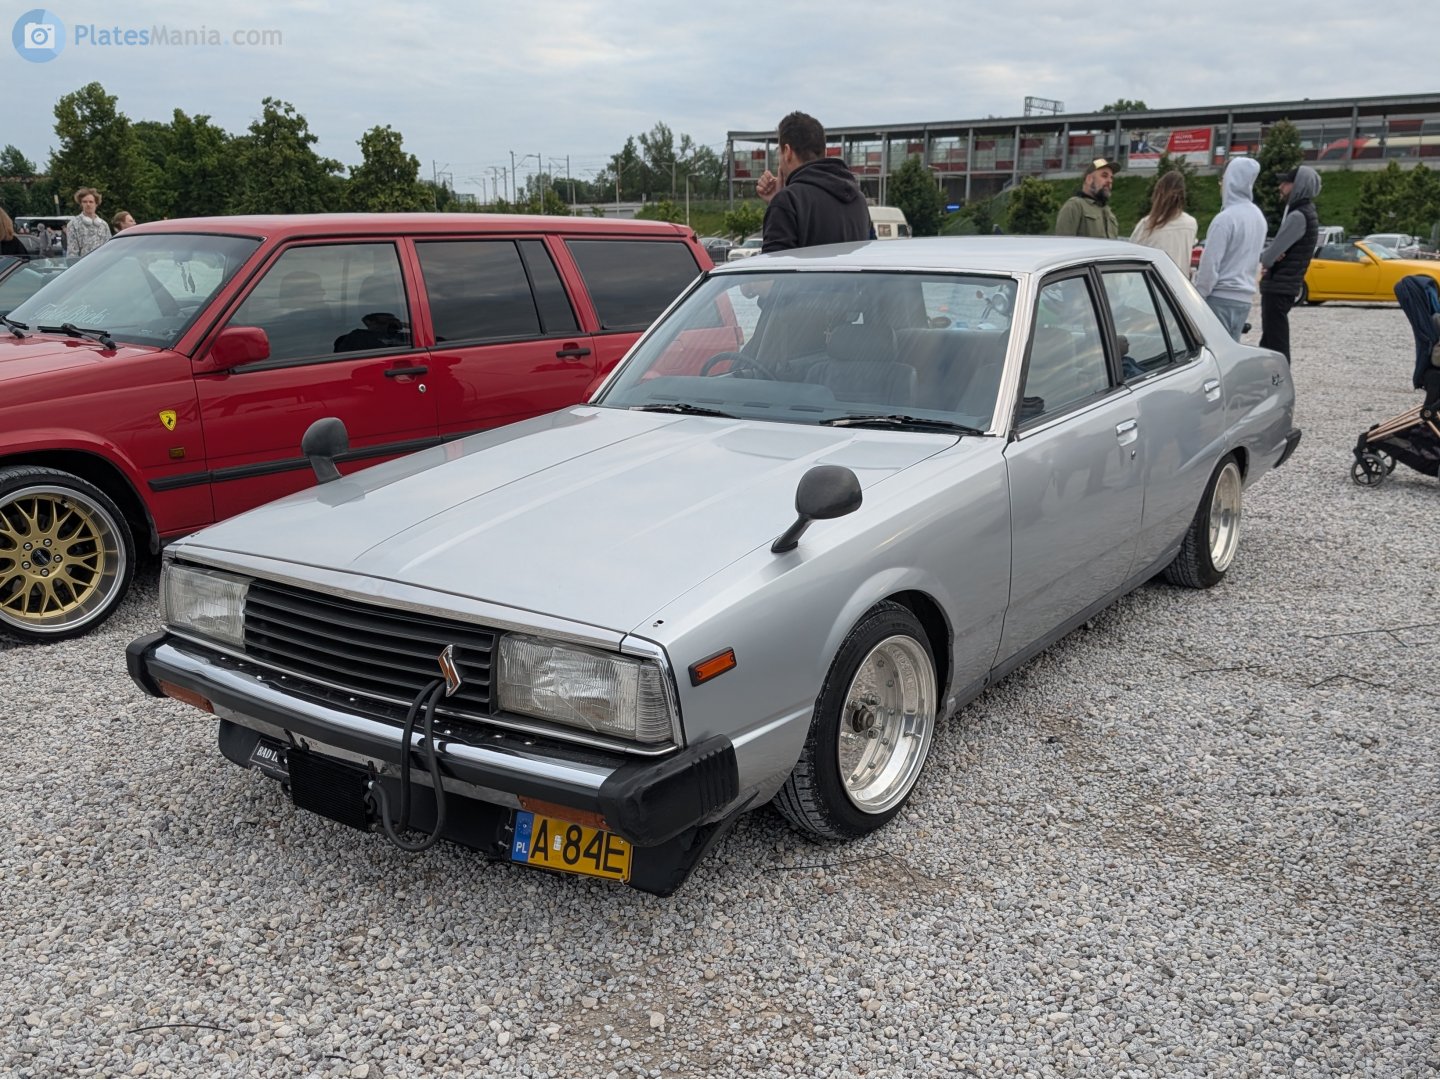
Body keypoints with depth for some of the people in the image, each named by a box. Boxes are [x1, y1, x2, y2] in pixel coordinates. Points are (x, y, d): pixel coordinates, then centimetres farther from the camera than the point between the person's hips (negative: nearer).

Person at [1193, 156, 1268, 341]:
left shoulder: (1225, 218, -15)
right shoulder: (1259, 217, 12)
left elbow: (1210, 264, -15)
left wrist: (1198, 296, -7)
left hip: (1221, 298, -8)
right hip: (1245, 299, 8)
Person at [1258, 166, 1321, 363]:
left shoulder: (1298, 216, -17)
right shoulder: (1305, 213, 16)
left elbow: (1270, 255, -19)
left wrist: (1264, 257, 4)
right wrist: (1269, 257, -2)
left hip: (1279, 289, -10)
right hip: (1282, 287, 10)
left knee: (1275, 346, -9)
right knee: (1270, 344, 19)